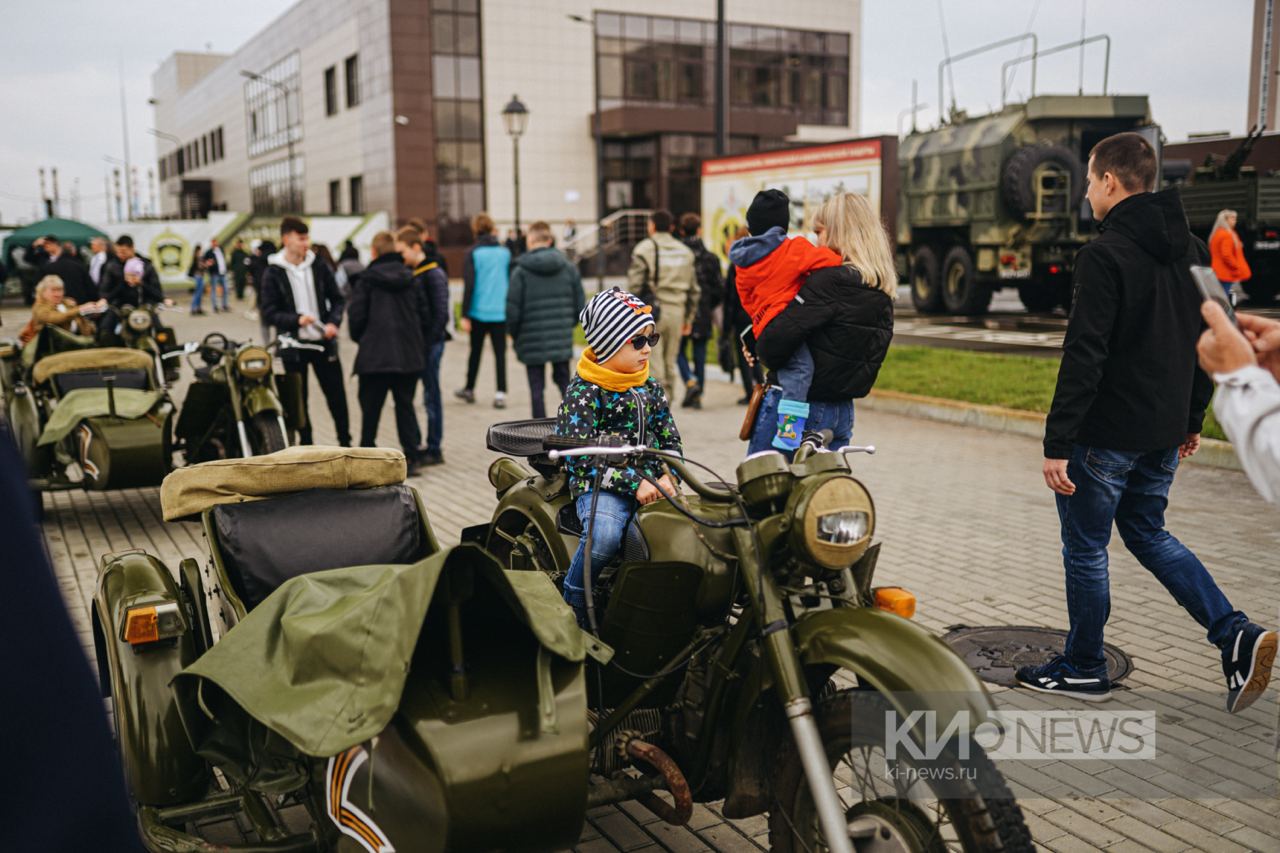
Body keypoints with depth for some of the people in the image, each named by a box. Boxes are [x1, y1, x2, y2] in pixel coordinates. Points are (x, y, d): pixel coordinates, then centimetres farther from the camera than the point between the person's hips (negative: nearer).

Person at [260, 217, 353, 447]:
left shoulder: (318, 267, 3)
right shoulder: (273, 273, -4)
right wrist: (297, 320, -24)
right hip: (293, 345, -2)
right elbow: (269, 314, -7)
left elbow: (337, 299, 10)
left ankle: (345, 443, 15)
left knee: (337, 395, 4)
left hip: (324, 342, 2)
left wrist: (334, 322, -8)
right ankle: (306, 444, 20)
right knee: (298, 399, 7)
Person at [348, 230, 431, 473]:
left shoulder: (366, 280, -5)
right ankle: (411, 458, 5)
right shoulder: (410, 278, 6)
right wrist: (419, 345, 16)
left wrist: (359, 338, 11)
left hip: (375, 355, -3)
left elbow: (356, 316, -8)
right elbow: (425, 316, 5)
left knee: (370, 408, 8)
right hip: (409, 355, 3)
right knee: (405, 405, 10)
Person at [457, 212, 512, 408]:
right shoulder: (505, 252, 3)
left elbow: (469, 285, -9)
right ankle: (501, 394, -7)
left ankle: (469, 390, 28)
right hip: (501, 311, 1)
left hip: (479, 311, -1)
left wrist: (464, 315, -7)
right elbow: (512, 282, 8)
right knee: (500, 353, 2)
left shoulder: (473, 253, -6)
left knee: (475, 351, 14)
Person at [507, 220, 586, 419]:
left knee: (536, 387, 6)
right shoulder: (569, 268, 2)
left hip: (532, 342, -3)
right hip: (562, 341, 3)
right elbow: (580, 305, 3)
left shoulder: (521, 271, -9)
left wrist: (514, 334, 8)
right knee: (564, 382, 15)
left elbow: (513, 310, -9)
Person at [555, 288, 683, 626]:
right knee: (604, 535, -36)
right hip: (601, 486, -5)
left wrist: (668, 477, -5)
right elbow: (581, 456, -13)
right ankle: (572, 604, -10)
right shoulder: (583, 391, -5)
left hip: (650, 482, 6)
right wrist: (632, 484, -21)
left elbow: (670, 437, 16)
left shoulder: (650, 387, 15)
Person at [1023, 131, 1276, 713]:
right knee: (1148, 534, 22)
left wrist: (1058, 442, -20)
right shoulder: (1191, 250, 9)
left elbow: (1084, 356, -22)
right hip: (1164, 433, 8)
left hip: (1108, 434, -8)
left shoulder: (1106, 253, -17)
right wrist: (1192, 419, 22)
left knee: (1085, 549, 7)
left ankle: (1083, 669, 20)